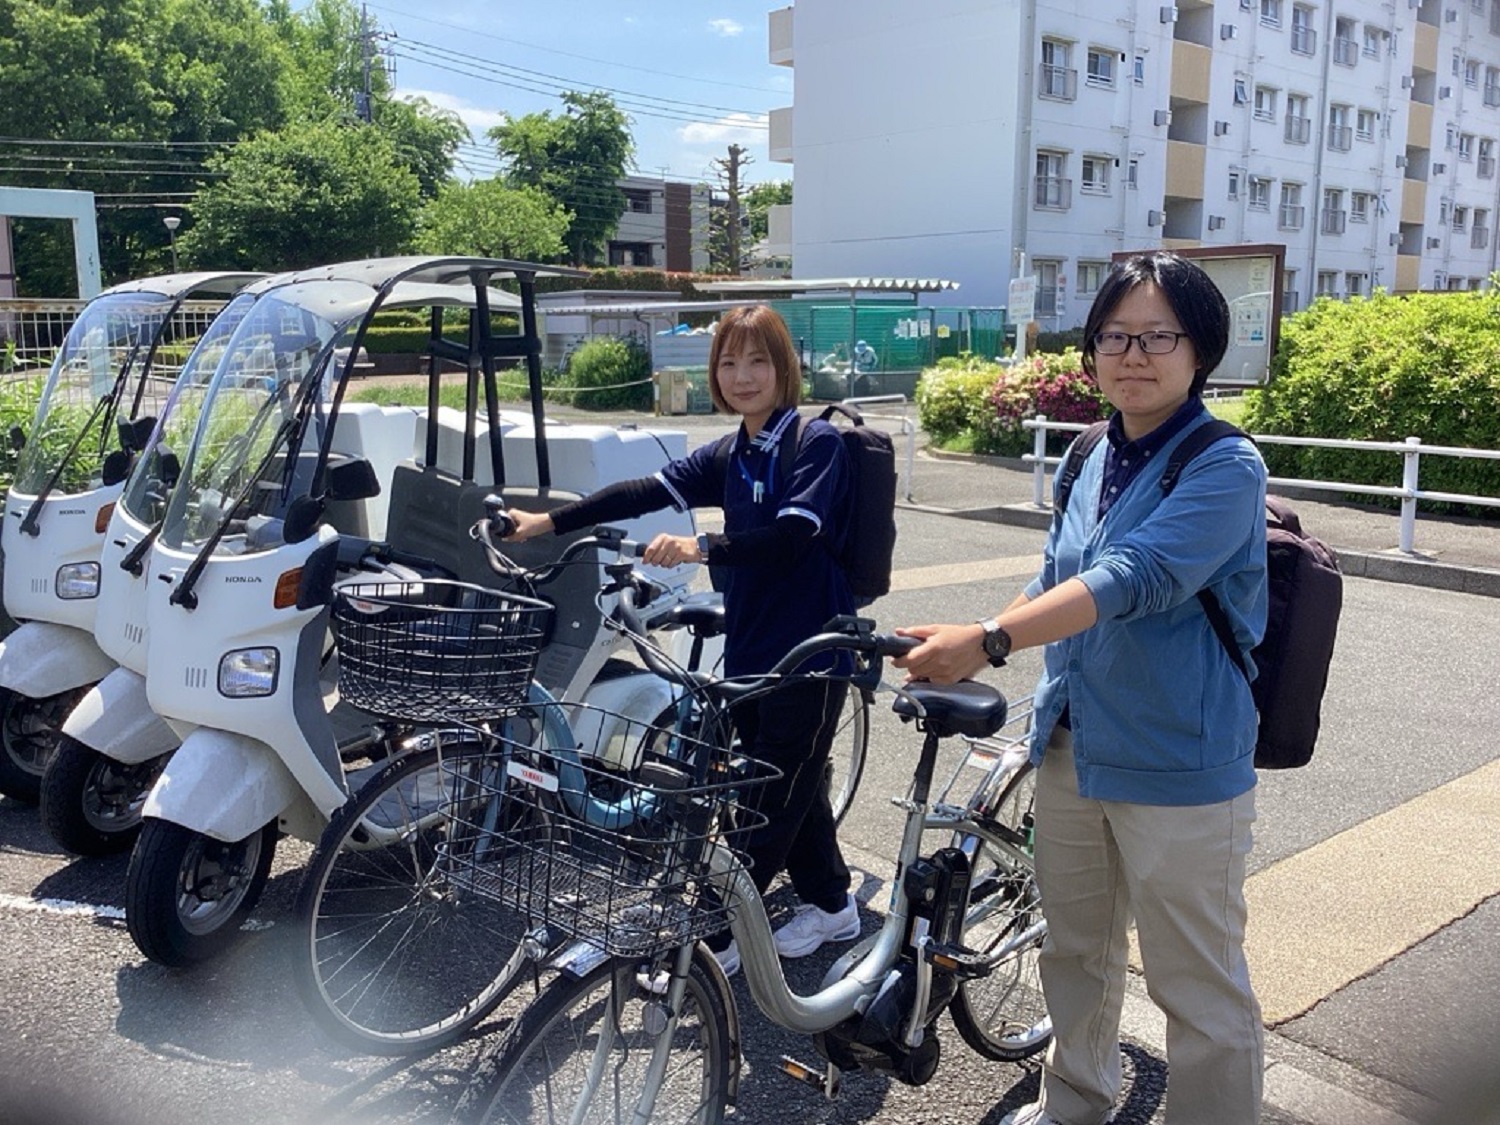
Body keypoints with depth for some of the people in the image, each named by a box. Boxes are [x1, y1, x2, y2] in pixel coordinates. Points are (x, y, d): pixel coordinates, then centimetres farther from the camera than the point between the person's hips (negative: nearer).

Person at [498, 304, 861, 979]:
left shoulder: (816, 443, -12)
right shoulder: (728, 457, 9)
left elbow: (793, 535, -25)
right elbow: (645, 494, 3)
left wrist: (700, 548, -31)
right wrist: (546, 522, -3)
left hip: (809, 651, -7)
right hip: (750, 648, 8)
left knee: (771, 796, 2)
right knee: (789, 784, 17)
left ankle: (713, 938, 11)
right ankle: (832, 906, 36)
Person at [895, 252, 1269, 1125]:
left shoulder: (1226, 466, -15)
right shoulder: (1097, 462, 7)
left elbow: (1135, 579, -30)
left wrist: (990, 640, -39)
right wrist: (965, 650, 2)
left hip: (1178, 767, -7)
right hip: (1072, 748, 7)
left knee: (1199, 987, 5)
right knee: (1074, 951, 23)